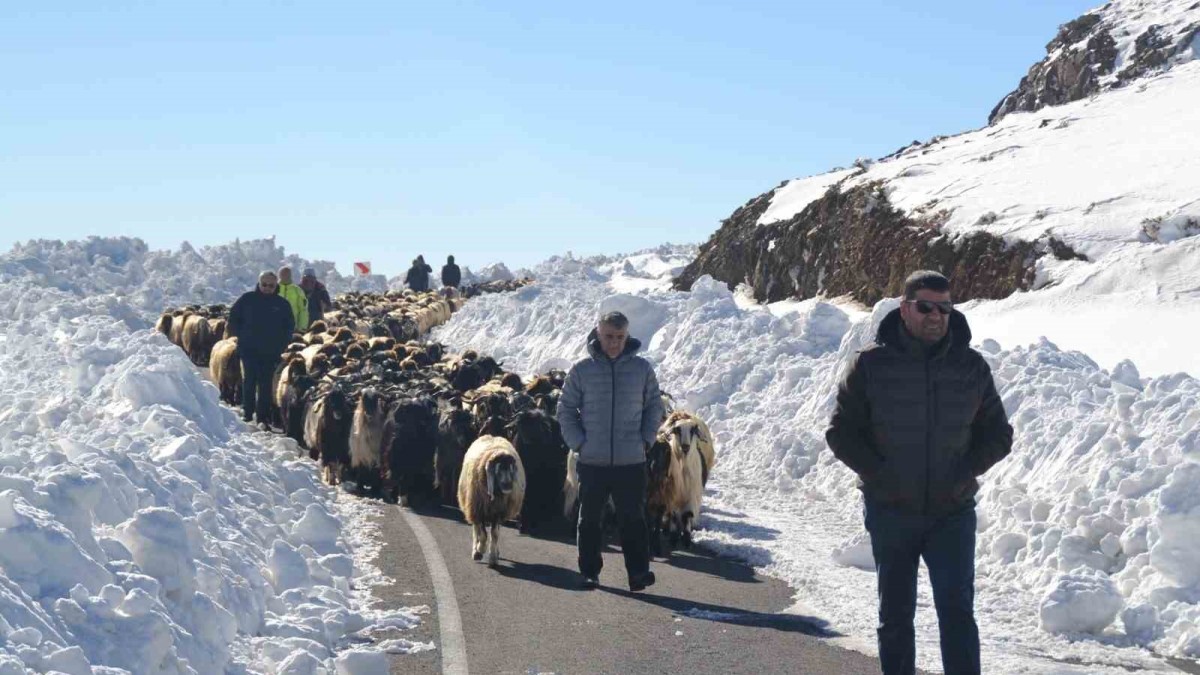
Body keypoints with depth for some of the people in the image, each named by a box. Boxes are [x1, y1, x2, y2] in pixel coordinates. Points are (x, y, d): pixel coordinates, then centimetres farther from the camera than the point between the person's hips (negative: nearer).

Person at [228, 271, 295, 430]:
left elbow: (289, 326, 11)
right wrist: (241, 335, 2)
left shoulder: (282, 304, 4)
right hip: (249, 349, 0)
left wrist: (281, 343, 1)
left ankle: (263, 418, -1)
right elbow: (233, 317, 9)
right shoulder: (248, 299, 1)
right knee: (249, 381, 4)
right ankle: (247, 411, 17)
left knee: (265, 384, -2)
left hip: (271, 352, 0)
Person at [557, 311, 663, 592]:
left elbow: (654, 407, 12)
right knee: (590, 520, 8)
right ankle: (589, 572, 17)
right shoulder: (582, 370, 1)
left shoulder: (642, 369, 4)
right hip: (592, 462, 0)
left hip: (631, 462, 0)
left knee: (633, 519, 1)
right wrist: (578, 442, -4)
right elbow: (566, 409, 6)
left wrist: (646, 439, 1)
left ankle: (638, 571, 5)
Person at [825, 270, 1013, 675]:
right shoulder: (871, 364, -3)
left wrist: (966, 471, -7)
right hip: (890, 512, 0)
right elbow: (841, 432, 0)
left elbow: (998, 434, 10)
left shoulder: (971, 367, 2)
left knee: (957, 610, -7)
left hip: (952, 511, 0)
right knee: (895, 613, 10)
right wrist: (879, 474, -12)